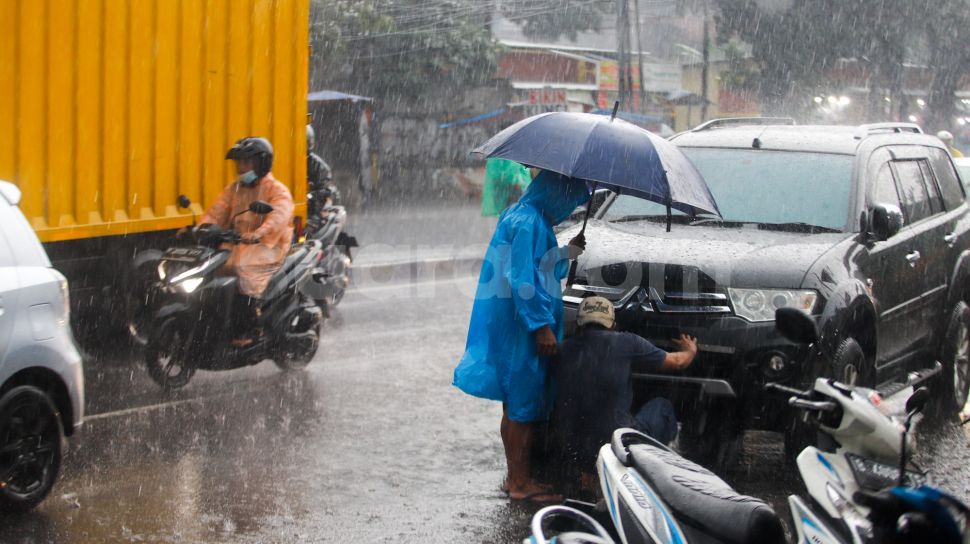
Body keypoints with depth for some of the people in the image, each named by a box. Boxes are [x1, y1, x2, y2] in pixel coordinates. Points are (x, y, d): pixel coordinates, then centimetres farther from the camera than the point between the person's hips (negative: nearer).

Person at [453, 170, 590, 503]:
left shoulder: (528, 218, 15)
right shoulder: (528, 223, -18)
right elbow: (523, 280, -23)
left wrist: (568, 253, 22)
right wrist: (542, 326, -22)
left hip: (518, 328, 10)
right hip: (520, 329, -10)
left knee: (516, 405, 15)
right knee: (522, 405, -3)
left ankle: (517, 477, 23)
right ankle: (520, 482, 3)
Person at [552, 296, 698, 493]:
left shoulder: (563, 351, 5)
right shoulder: (626, 343, -4)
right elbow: (678, 362, 10)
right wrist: (691, 351, 34)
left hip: (573, 453, 4)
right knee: (661, 407, 22)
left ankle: (587, 475, 20)